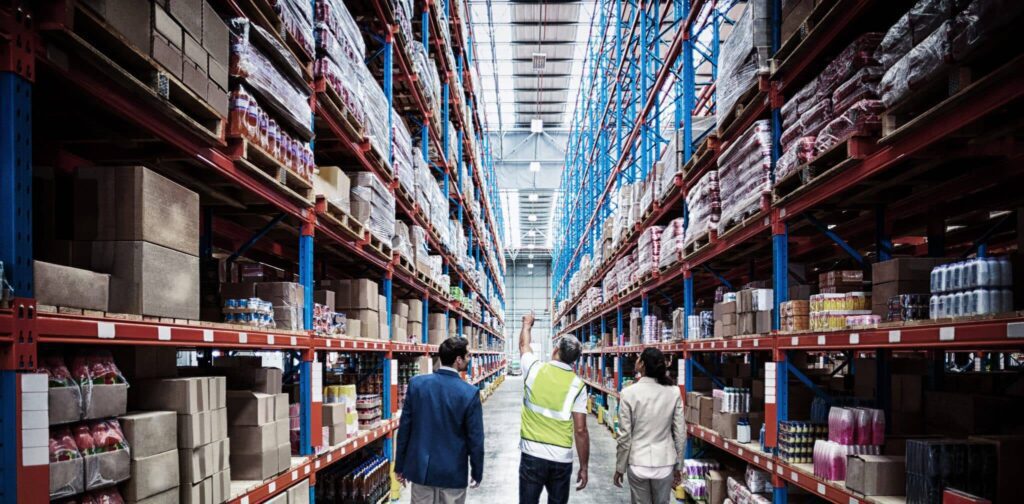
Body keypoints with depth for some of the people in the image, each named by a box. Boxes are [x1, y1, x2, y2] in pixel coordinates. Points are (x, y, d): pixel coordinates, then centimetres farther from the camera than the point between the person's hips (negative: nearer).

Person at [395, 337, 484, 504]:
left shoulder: (416, 384, -7)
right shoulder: (470, 393, -15)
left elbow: (404, 428, -1)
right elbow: (475, 439, -9)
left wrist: (400, 466, 9)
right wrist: (477, 474, 5)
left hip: (420, 468, 3)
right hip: (453, 472, -3)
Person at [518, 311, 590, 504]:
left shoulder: (534, 369, -4)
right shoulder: (577, 384, -6)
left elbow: (524, 345, 19)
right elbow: (580, 430, -8)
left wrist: (527, 324, 39)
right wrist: (584, 467, 2)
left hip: (532, 455, 0)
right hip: (562, 459, 0)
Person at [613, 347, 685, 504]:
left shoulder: (629, 393, -12)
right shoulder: (674, 392, -6)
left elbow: (625, 435, -9)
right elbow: (680, 433, -1)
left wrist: (619, 468, 3)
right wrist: (679, 466, 11)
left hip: (638, 463, -2)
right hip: (665, 462, 2)